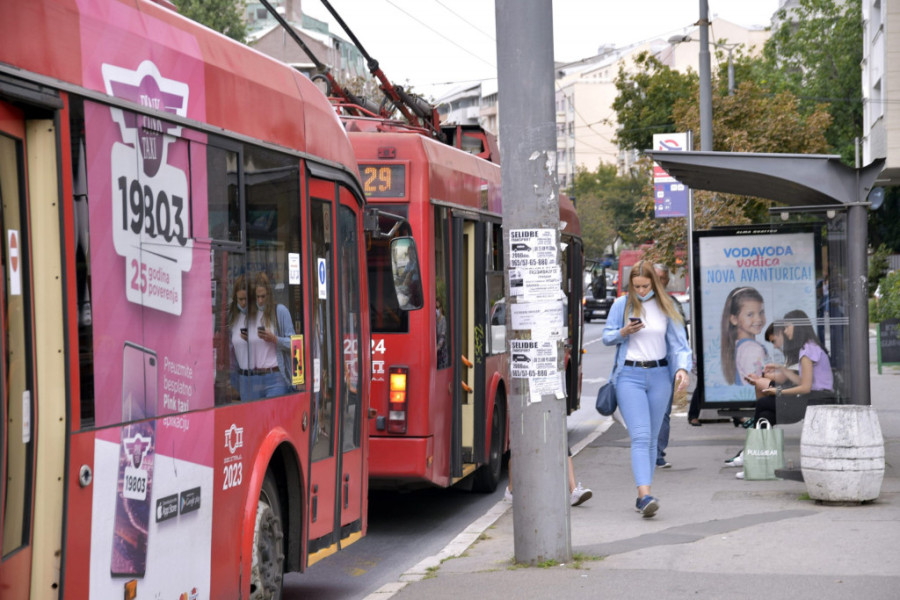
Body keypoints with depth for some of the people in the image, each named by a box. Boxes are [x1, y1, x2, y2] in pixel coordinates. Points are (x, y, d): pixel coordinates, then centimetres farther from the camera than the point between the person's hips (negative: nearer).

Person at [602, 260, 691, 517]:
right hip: (630, 375, -3)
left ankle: (642, 496, 17)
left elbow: (679, 343, 3)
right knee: (640, 436, -15)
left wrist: (682, 368, -14)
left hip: (659, 375, 3)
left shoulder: (666, 307, 6)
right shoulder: (621, 305, 2)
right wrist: (624, 332, -14)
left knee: (652, 438, 8)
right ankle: (645, 495, -24)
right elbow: (607, 337, 7)